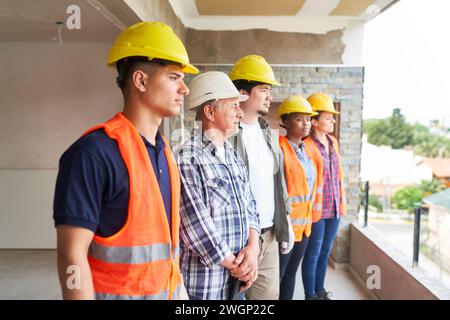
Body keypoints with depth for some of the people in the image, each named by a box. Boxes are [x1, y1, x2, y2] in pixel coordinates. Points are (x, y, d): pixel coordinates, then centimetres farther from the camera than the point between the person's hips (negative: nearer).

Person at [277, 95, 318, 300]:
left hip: (304, 223, 8)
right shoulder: (279, 148, -13)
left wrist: (308, 217, 18)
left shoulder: (305, 149, 12)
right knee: (276, 275, 2)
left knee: (291, 272, 17)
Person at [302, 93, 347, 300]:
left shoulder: (333, 142, 9)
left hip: (334, 208, 7)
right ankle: (310, 295, 20)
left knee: (325, 252, 18)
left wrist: (341, 202, 17)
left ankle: (320, 291, 33)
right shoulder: (307, 146, -15)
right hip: (317, 209, -7)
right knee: (312, 255, 5)